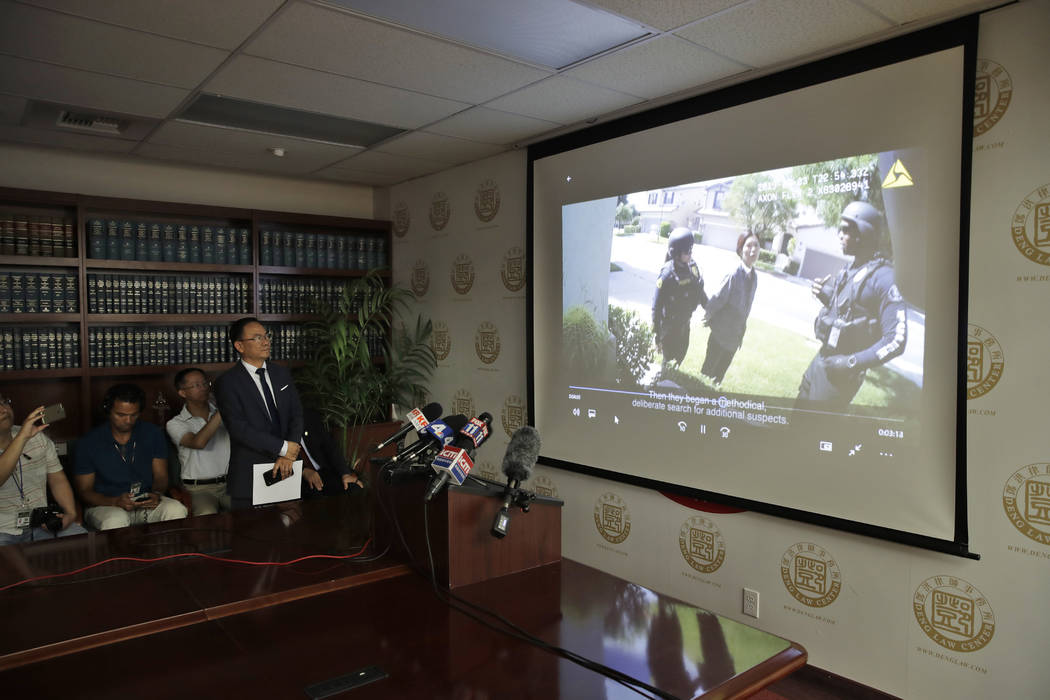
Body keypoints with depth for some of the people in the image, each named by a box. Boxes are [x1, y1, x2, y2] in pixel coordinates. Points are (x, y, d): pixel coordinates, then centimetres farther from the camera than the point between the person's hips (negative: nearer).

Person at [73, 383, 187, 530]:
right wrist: (116, 502, -20)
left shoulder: (153, 434, 5)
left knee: (177, 510, -28)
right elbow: (84, 491, -1)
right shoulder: (89, 443, -3)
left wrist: (157, 494, -15)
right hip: (105, 505, -2)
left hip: (146, 503, 3)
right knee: (116, 520, -38)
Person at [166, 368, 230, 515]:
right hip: (199, 489, -2)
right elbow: (198, 442, -18)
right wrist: (221, 412, -21)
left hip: (230, 483, 2)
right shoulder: (175, 424, 3)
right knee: (207, 514, -34)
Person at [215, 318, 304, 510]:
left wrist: (288, 455, -11)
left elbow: (296, 414, 4)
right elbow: (238, 428, -16)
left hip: (286, 469, 5)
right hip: (249, 477, -4)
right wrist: (283, 448, -18)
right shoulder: (227, 382, -6)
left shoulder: (282, 374, 11)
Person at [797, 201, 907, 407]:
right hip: (822, 358, 8)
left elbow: (896, 340, -22)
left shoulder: (884, 278, -19)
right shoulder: (850, 269, 9)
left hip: (842, 372, -8)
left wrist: (852, 363, -25)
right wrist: (825, 295, 0)